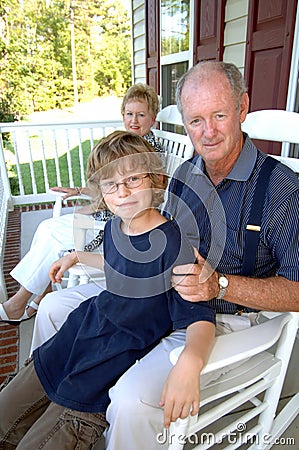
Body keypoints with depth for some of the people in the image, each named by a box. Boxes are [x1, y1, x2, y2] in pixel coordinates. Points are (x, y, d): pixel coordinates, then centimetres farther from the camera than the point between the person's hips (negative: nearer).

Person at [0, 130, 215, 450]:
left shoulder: (173, 242, -24)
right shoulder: (113, 226, 1)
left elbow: (199, 316, -26)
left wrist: (190, 361, -46)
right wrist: (78, 256, 30)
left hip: (124, 350, -7)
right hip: (86, 327, 8)